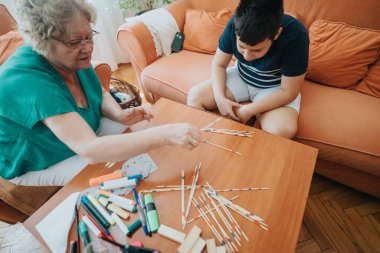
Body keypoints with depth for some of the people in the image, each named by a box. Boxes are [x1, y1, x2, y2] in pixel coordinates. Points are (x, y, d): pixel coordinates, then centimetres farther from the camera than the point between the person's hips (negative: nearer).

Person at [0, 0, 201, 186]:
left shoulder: (76, 58, -13)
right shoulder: (25, 80, -34)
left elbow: (101, 95, 3)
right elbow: (90, 150, -42)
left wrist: (119, 115, -19)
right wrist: (165, 135, -47)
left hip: (81, 142, 6)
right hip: (36, 168, -5)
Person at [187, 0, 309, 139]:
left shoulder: (295, 36, -28)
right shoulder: (235, 25, -20)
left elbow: (288, 91, -22)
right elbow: (218, 65, -9)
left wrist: (249, 110, -27)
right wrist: (220, 98, -24)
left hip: (275, 88, -2)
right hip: (240, 77, 3)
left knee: (283, 131, -32)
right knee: (195, 96, -14)